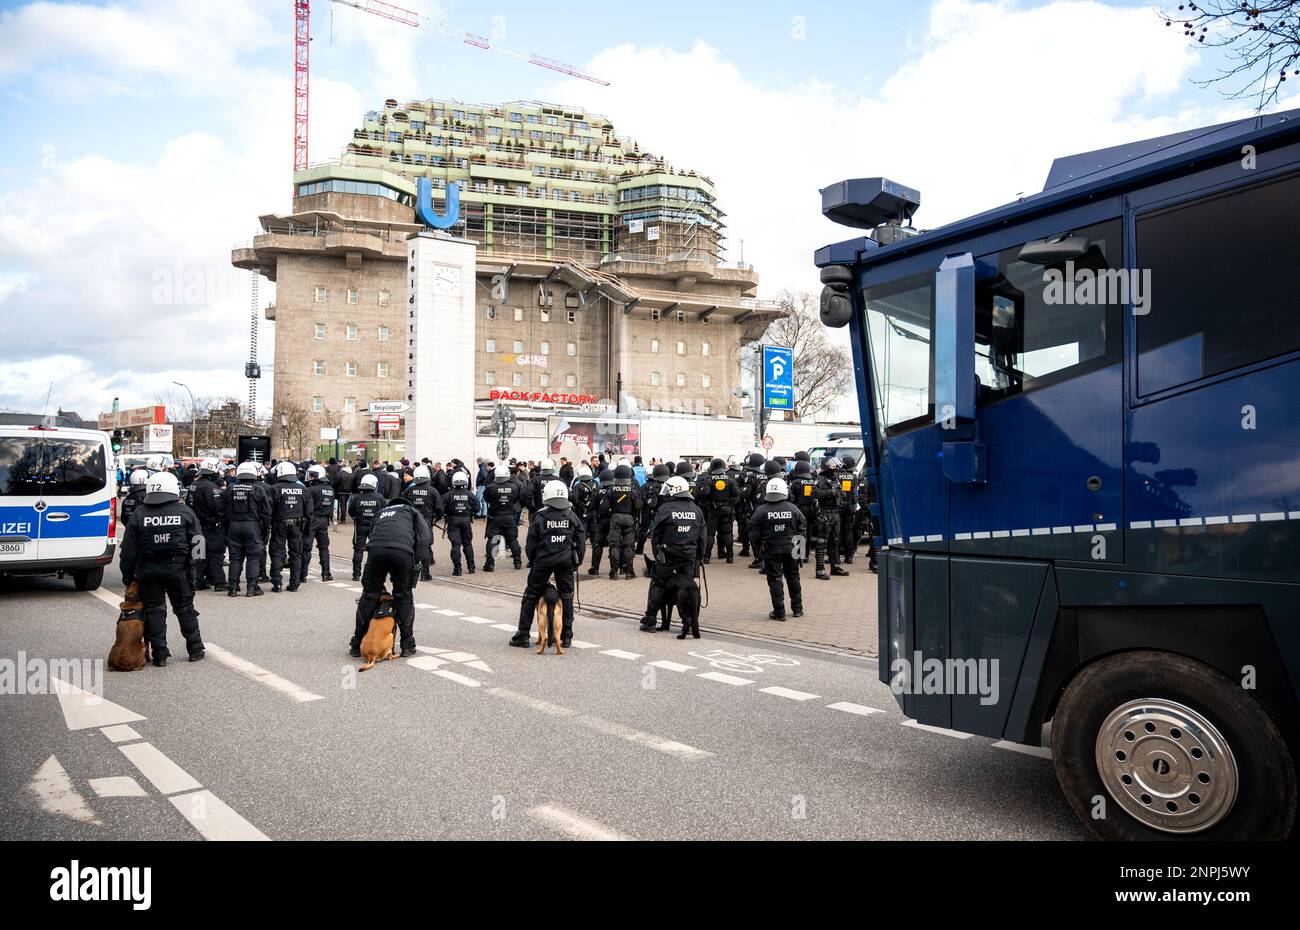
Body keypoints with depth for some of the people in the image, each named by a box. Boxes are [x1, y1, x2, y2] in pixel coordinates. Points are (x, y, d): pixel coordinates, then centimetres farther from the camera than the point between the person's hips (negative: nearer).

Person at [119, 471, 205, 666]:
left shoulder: (139, 514, 1)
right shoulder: (185, 512, 0)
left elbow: (129, 548, 2)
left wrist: (127, 573, 9)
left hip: (148, 570, 0)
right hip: (178, 568, 0)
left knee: (153, 609, 9)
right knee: (185, 608, 11)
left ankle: (159, 654, 9)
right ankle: (195, 649, 17)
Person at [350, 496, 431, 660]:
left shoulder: (380, 513, 40)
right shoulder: (412, 511, 31)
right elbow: (426, 538, 12)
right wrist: (414, 562, 16)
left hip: (376, 550, 2)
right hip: (402, 551, -2)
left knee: (369, 595, 16)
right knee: (403, 596, 16)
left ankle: (357, 646, 21)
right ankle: (408, 645, 18)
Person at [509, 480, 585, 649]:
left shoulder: (540, 517, -7)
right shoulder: (572, 516, 1)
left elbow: (531, 543, -3)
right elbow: (581, 539, 4)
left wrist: (532, 560, 11)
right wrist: (577, 560, 12)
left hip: (543, 561, -2)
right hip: (565, 562, 2)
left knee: (531, 595, 9)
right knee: (566, 596, 11)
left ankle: (523, 635, 11)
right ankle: (566, 637, 13)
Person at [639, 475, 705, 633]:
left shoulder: (665, 509, -9)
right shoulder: (696, 509, 6)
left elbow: (655, 534, -4)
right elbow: (702, 536, 9)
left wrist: (656, 553, 8)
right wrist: (700, 556, 15)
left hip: (668, 555, -3)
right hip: (690, 556, 3)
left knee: (657, 585, 9)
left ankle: (649, 621, 11)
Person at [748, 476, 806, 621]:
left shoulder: (761, 511, -11)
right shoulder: (793, 509, -3)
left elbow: (754, 534, -8)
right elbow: (803, 530, 2)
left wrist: (759, 544, 12)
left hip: (771, 550, -3)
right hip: (790, 548, 3)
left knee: (774, 579, 4)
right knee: (793, 577, 17)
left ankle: (779, 612, 4)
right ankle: (797, 609, 25)